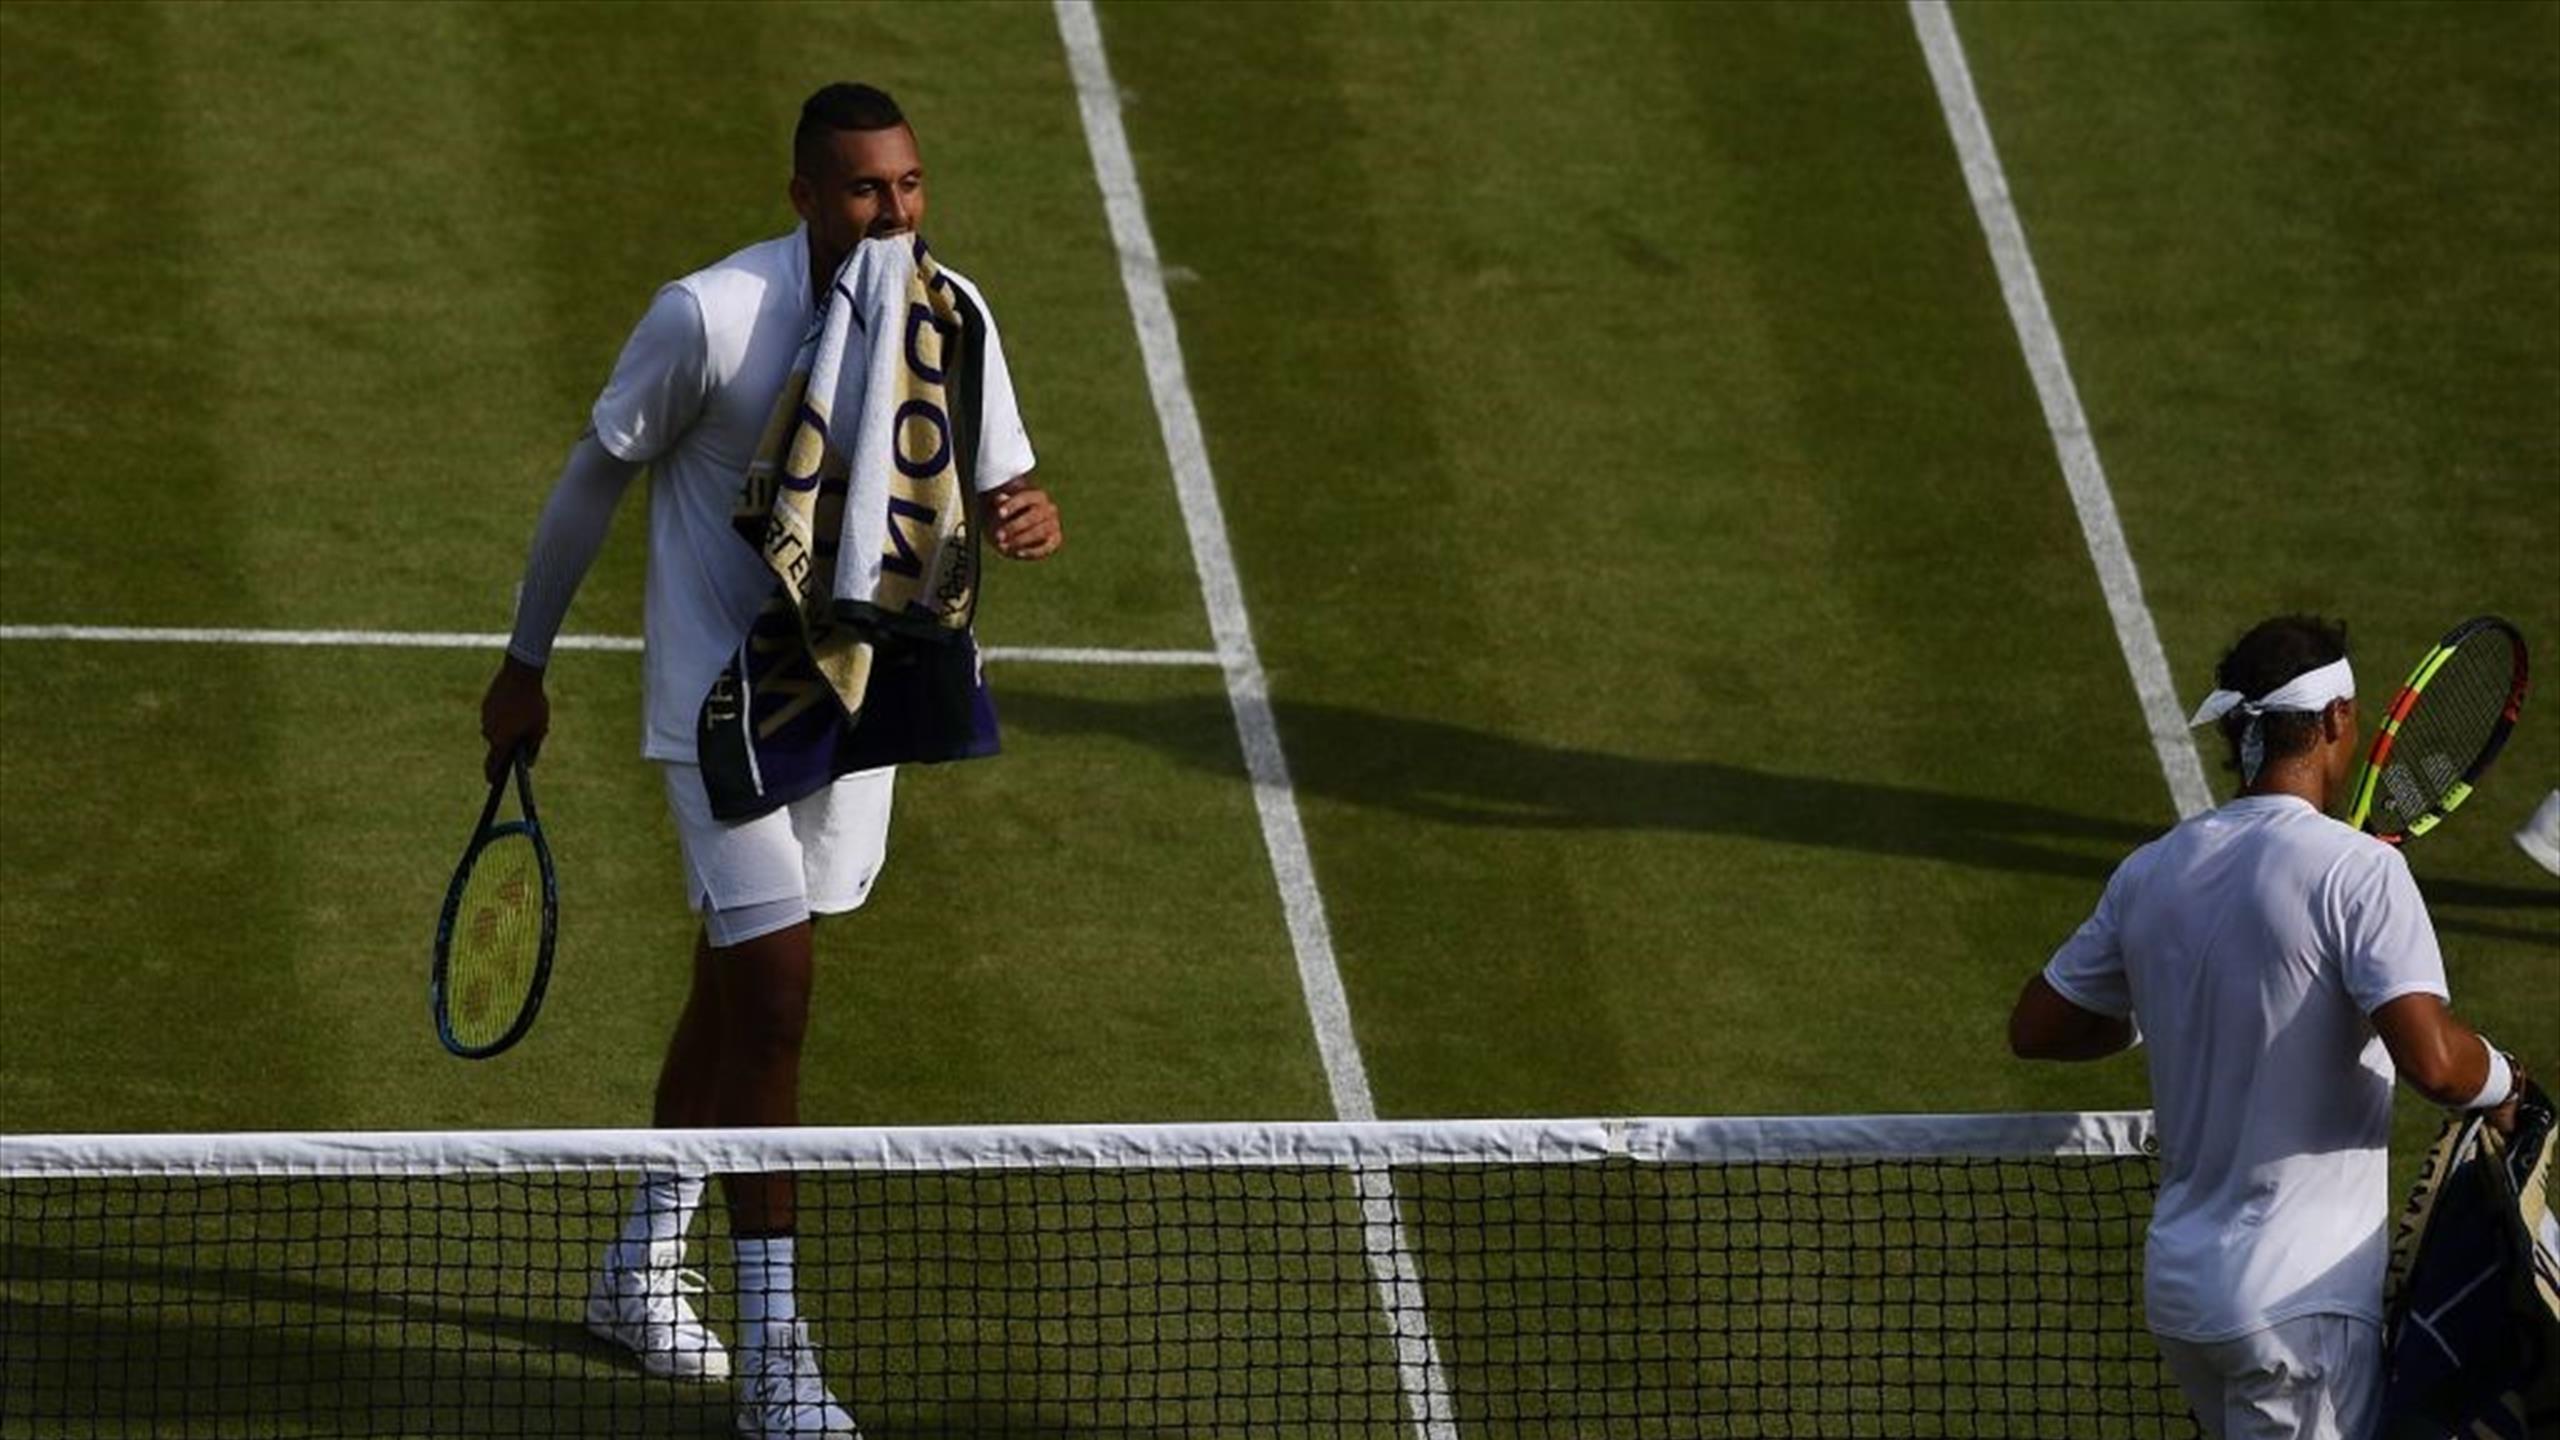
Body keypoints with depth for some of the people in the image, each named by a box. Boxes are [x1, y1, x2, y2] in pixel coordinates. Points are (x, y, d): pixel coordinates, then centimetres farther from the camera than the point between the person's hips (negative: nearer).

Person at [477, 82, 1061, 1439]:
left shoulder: (951, 314, -6)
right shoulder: (710, 316, -20)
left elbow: (1005, 484, 3)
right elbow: (596, 473, -7)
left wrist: (1028, 518, -23)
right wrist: (524, 661, 1)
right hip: (722, 700, -6)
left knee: (739, 982, 19)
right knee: (774, 995, -15)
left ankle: (644, 1265, 38)